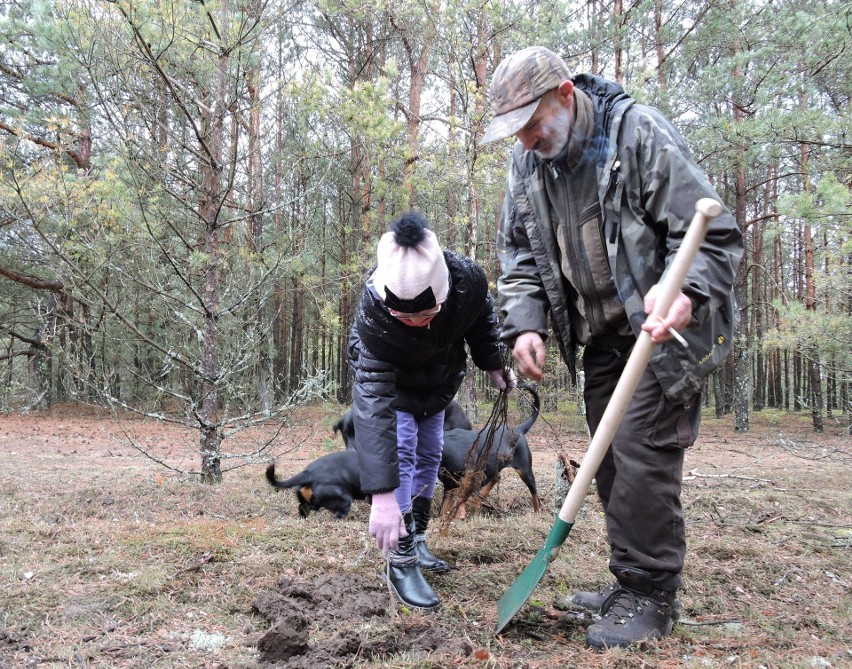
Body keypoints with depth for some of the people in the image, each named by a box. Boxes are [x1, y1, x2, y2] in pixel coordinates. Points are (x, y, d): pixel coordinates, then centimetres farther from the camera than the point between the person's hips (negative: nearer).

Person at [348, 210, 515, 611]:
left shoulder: (469, 279, -37)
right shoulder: (373, 313, -45)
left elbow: (482, 319, -8)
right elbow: (373, 403, -49)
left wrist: (494, 365, 0)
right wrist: (382, 495, -52)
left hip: (439, 380, 4)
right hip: (387, 379, -4)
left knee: (429, 455, 10)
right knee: (400, 451, -18)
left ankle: (416, 541, 26)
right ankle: (401, 559, -10)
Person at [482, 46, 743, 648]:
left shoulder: (639, 133, -17)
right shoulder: (527, 161, 3)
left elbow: (712, 233, -19)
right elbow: (518, 253, 8)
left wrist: (685, 293, -37)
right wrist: (524, 324, -7)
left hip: (664, 327, -7)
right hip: (600, 333, 7)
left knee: (643, 453, -10)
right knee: (610, 460, 11)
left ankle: (650, 596, 5)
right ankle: (631, 583, 25)